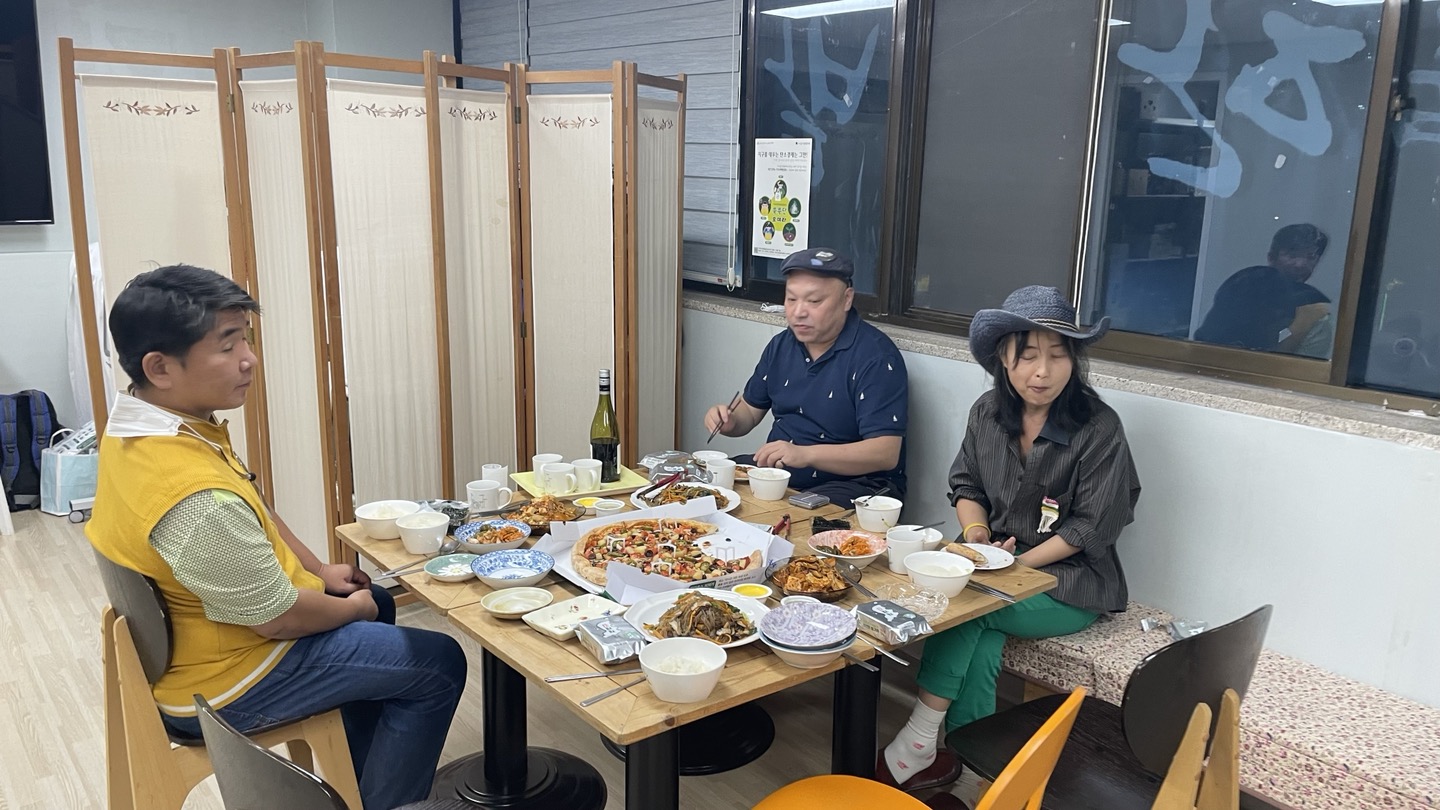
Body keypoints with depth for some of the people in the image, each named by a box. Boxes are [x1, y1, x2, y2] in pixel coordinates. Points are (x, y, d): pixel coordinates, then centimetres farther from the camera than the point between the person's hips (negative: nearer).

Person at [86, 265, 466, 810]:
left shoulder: (139, 423, -6)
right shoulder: (195, 498, -37)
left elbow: (253, 509, 8)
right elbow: (279, 618, -25)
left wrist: (319, 570, 9)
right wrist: (353, 607, -6)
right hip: (224, 684, -9)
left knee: (376, 604, 26)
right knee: (439, 666, -2)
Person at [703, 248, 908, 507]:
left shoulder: (876, 356, -15)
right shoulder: (782, 345, 9)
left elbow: (886, 453, -23)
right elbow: (750, 409, 20)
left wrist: (805, 454, -34)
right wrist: (728, 420, -5)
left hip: (854, 482, -7)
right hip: (776, 471, 7)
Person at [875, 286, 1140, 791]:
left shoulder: (1098, 427, -14)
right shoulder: (988, 412, 1)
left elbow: (1092, 526, -13)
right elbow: (966, 485, 12)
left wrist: (1019, 562, -18)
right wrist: (976, 533, -8)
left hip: (1070, 584, -4)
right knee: (979, 642, -27)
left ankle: (917, 744, -14)